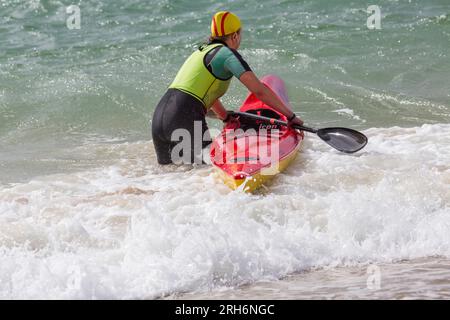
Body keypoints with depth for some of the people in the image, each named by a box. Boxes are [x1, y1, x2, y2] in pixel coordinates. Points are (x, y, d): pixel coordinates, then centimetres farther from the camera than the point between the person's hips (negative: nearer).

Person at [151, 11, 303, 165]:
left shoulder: (200, 52, 25)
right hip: (184, 120, -8)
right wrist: (291, 116, -1)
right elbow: (260, 91, -8)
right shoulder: (227, 53, -1)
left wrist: (227, 117, 54)